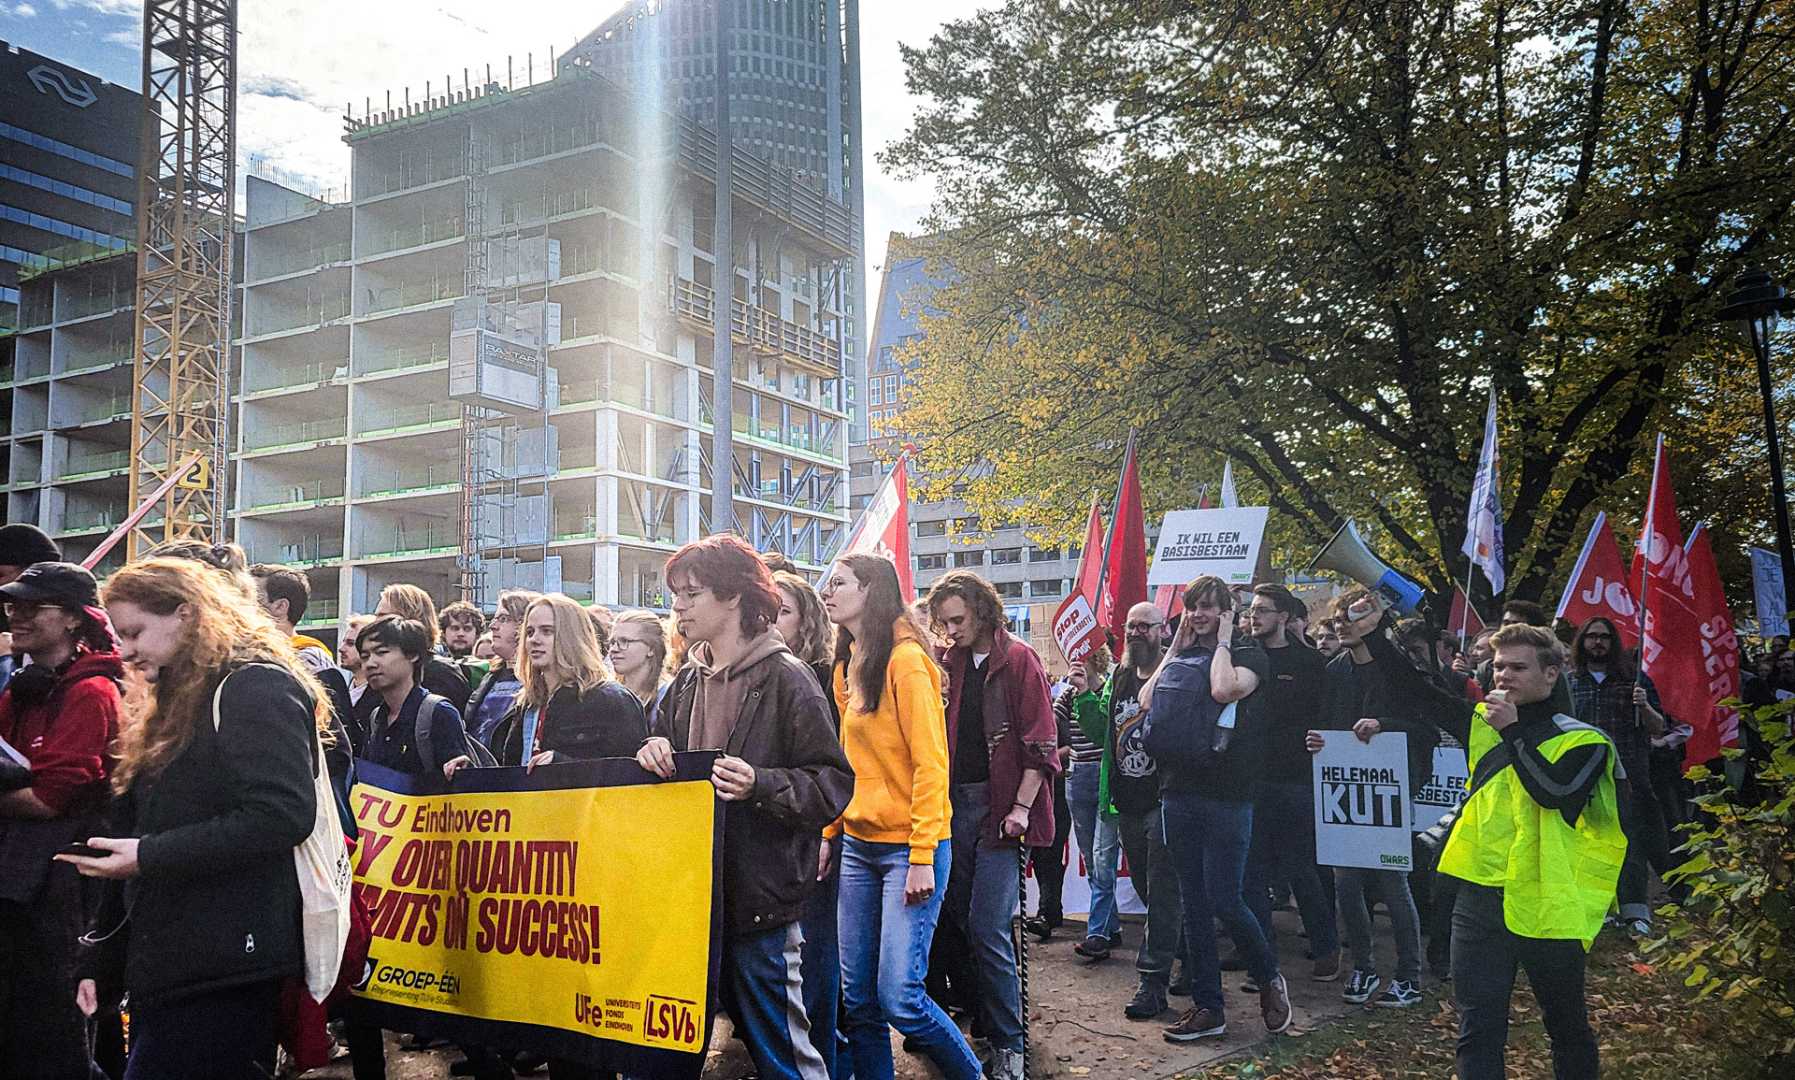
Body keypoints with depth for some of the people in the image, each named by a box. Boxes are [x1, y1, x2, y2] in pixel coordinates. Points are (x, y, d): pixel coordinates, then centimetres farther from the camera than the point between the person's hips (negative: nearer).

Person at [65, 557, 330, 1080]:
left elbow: (282, 816, -23)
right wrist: (99, 960, 21)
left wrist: (149, 855, -20)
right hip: (162, 967, 9)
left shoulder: (258, 689, -11)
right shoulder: (179, 702, 20)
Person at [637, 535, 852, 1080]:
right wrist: (653, 748, 1)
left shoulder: (784, 678, -8)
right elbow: (666, 748, 23)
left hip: (761, 895, -7)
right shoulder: (689, 683, 12)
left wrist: (760, 785, -25)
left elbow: (832, 783, -11)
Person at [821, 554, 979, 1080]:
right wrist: (829, 834, 9)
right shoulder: (846, 668, 13)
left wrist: (922, 857, -17)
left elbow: (930, 763, -14)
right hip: (858, 845, 7)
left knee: (898, 996, -9)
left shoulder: (906, 661, -11)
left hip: (909, 848, -7)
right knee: (857, 998, 7)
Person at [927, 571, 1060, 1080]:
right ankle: (980, 1019, 24)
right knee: (959, 918, 9)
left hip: (1000, 804, -6)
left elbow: (1040, 742, -8)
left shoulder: (1018, 659, -5)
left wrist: (1022, 806, -13)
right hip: (957, 803, 6)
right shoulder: (950, 662, 11)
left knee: (988, 929, -8)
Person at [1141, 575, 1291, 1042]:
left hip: (1226, 797, -6)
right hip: (1178, 793, 6)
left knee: (1224, 899, -7)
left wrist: (1223, 641, -8)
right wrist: (1176, 647, 5)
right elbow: (1146, 701, 1)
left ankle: (1269, 977, 21)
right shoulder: (1181, 656, 15)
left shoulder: (1248, 654, -1)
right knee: (1194, 903, 8)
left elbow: (1224, 689, -22)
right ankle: (1207, 1007, 17)